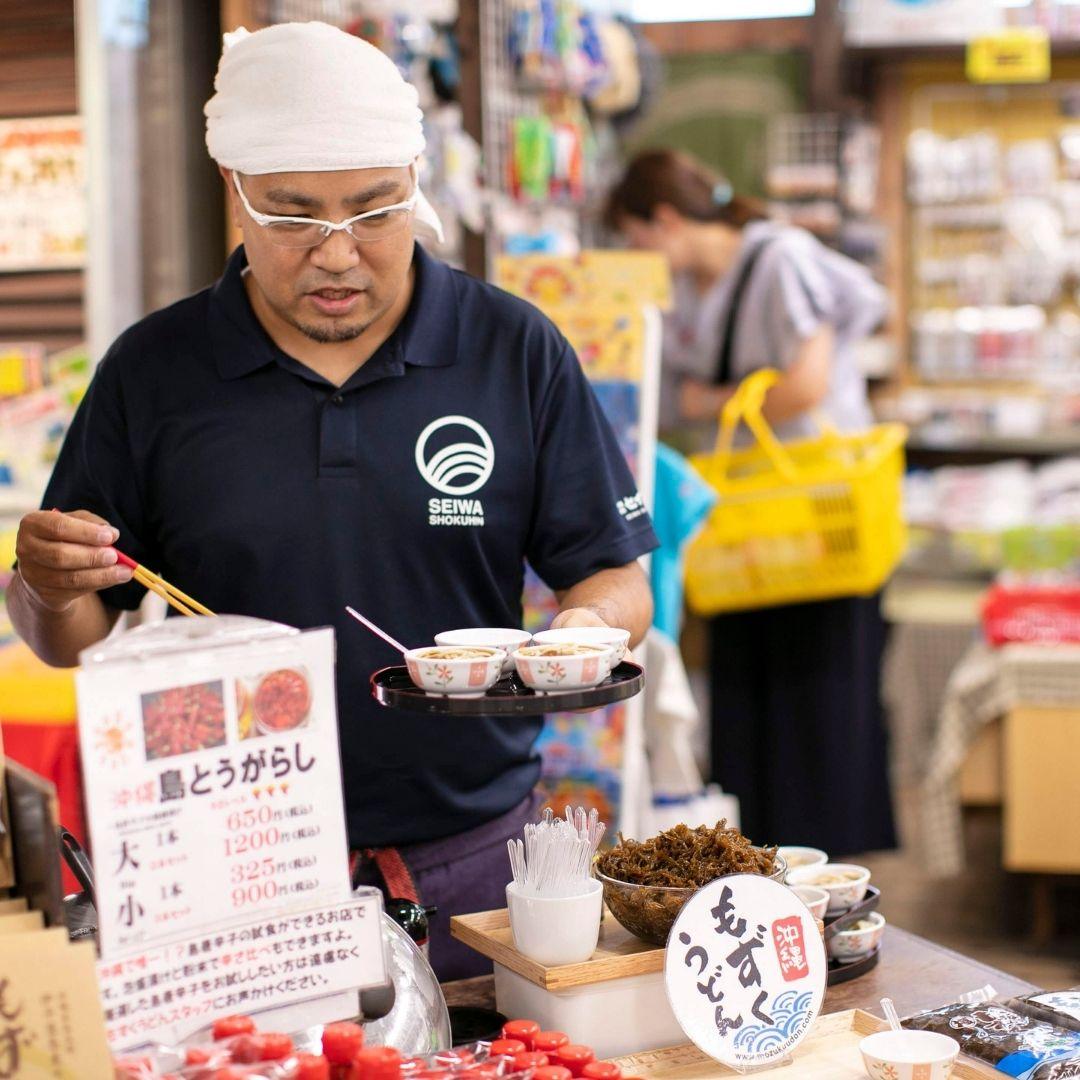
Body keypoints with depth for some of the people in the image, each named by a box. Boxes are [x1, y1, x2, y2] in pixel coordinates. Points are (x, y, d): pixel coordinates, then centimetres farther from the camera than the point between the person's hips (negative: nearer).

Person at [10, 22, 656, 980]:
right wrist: (51, 590, -16)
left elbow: (613, 575, 4)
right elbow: (71, 637, 7)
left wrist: (586, 627, -19)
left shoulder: (517, 351, 1)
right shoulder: (151, 372, 1)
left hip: (475, 866, 0)